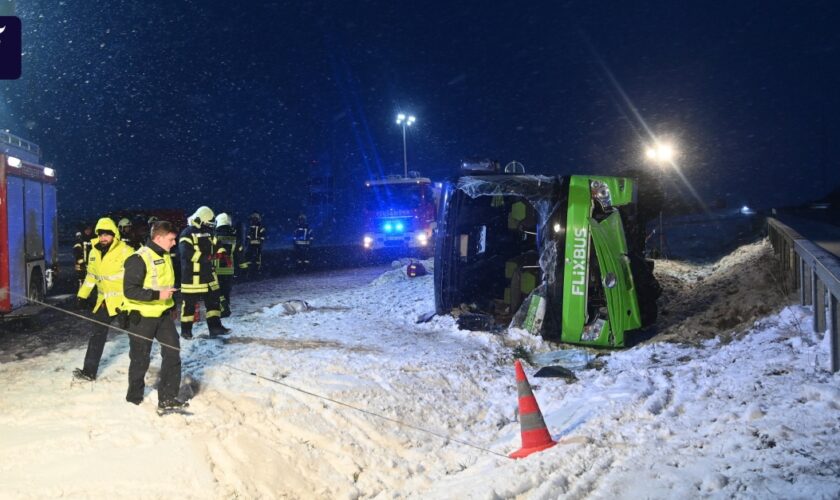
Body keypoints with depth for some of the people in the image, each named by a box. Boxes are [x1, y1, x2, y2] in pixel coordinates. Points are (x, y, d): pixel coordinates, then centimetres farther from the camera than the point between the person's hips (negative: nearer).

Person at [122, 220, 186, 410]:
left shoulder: (165, 256, 7)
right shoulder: (139, 259, -19)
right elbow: (129, 290, -24)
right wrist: (157, 295, -29)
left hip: (163, 314, 7)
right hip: (142, 316, -7)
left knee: (173, 352, -2)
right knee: (140, 360, 8)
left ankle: (167, 398, 4)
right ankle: (134, 397, 29)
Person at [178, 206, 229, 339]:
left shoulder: (208, 233, 13)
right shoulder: (187, 233, -12)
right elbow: (186, 252, -24)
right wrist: (204, 257, -25)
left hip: (208, 273, 8)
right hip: (192, 275, -7)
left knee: (213, 299, 8)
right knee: (189, 302, 2)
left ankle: (215, 326, 13)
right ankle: (186, 329, 13)